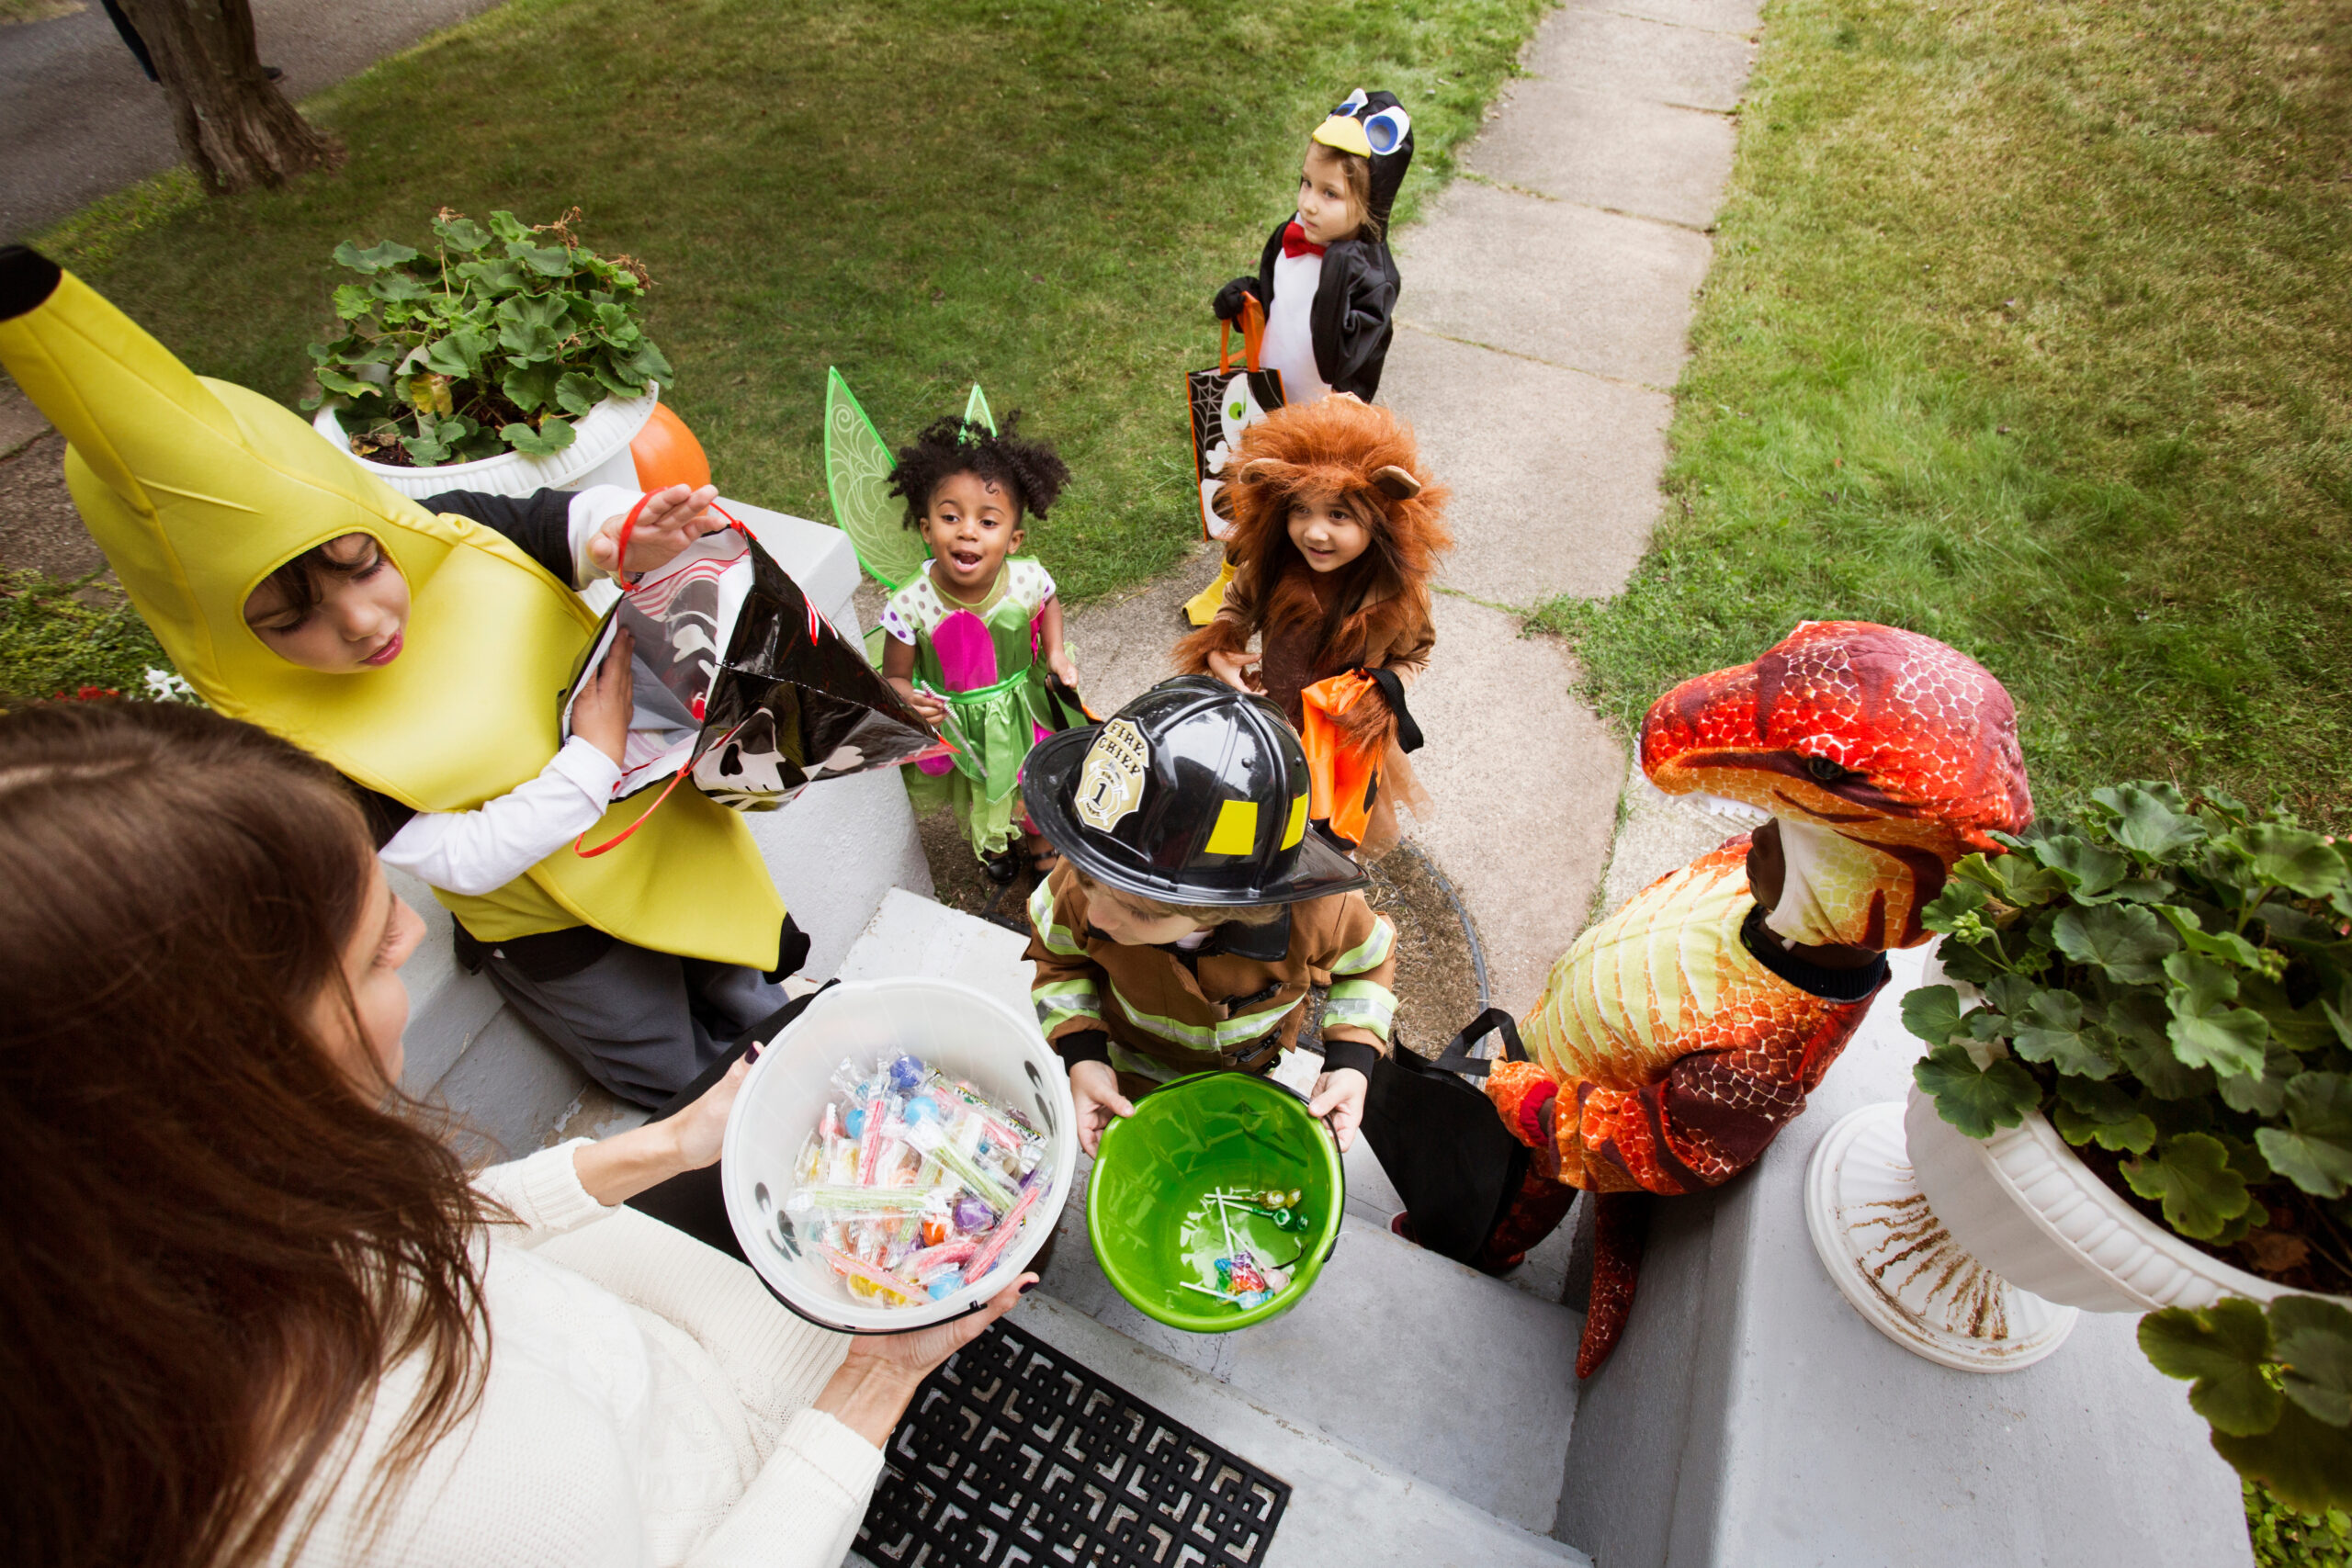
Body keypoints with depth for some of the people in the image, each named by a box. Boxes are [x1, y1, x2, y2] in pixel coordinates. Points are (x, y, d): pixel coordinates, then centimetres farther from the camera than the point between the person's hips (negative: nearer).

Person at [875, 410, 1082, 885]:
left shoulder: (1028, 580, -25)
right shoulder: (910, 607, -31)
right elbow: (895, 676, -16)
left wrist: (1056, 654, -10)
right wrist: (910, 701, -37)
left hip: (1024, 708, 1)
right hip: (956, 724, -1)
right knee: (973, 801, 27)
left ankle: (1040, 846, 60)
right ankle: (991, 845, 64)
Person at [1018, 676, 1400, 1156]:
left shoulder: (1319, 913, -42)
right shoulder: (1077, 892, -40)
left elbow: (1366, 963, -15)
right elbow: (1059, 957, -13)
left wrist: (1351, 1062, -26)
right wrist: (1082, 1056, -26)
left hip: (1254, 1063, 1)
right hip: (1137, 1064, 0)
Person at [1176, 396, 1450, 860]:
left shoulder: (1397, 595, -24)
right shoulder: (1270, 566, -20)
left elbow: (1414, 653, -4)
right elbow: (1237, 604, 2)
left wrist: (1388, 690, -24)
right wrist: (1218, 652, -17)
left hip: (1346, 740, -1)